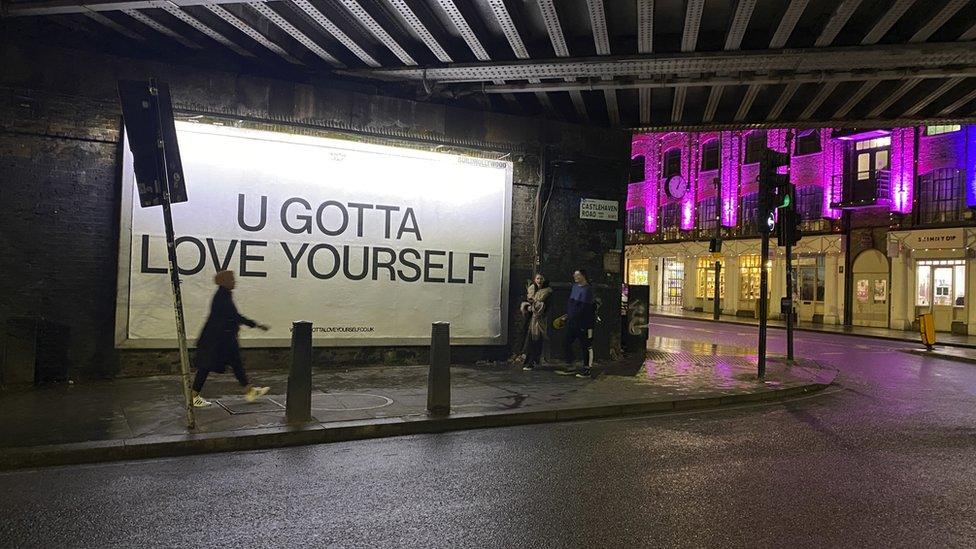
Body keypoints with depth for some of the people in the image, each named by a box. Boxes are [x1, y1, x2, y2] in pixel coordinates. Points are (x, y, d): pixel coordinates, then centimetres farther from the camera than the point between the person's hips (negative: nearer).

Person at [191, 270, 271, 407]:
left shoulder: (224, 296, 9)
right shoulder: (221, 298, -19)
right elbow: (235, 316, -22)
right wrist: (257, 325, -19)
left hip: (226, 338, 10)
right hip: (216, 338, -10)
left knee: (236, 363, 11)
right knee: (206, 366, 0)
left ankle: (249, 391, 16)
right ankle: (193, 396, 11)